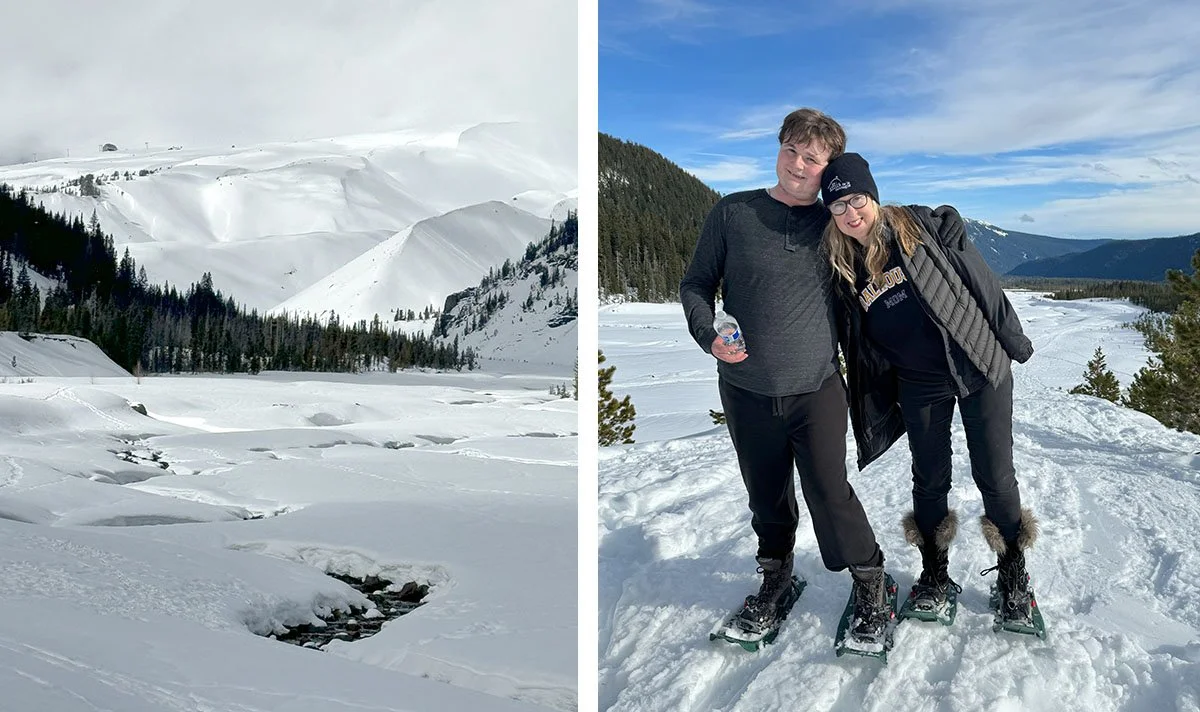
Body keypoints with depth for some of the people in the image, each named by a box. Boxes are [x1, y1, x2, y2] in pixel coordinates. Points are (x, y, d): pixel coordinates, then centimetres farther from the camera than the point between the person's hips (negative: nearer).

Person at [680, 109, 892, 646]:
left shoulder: (833, 224, 4)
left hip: (817, 388, 0)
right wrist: (710, 336, -14)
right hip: (745, 389, 1)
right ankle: (775, 573, 38)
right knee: (766, 493, 14)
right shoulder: (733, 213, -1)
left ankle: (870, 581, 20)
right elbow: (696, 284, 2)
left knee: (829, 491, -3)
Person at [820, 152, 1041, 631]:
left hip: (979, 366, -3)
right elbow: (861, 347, 9)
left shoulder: (923, 227, -8)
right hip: (918, 384, 3)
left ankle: (1013, 575, 23)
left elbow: (979, 278, -6)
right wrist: (872, 411, 8)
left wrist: (1013, 340, -4)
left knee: (995, 478, 3)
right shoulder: (841, 267, 2)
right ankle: (935, 575, 28)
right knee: (930, 481, 10)